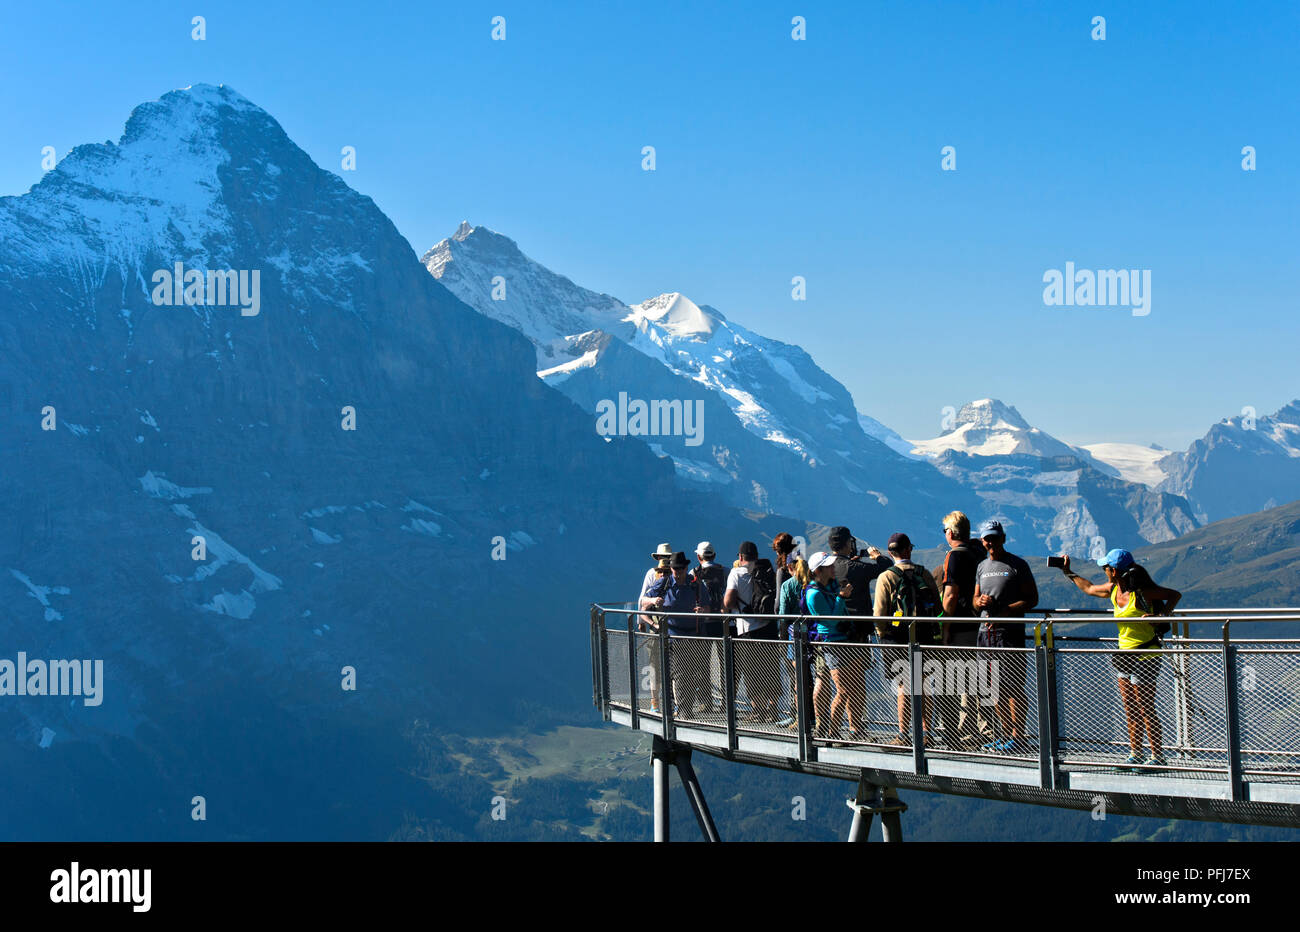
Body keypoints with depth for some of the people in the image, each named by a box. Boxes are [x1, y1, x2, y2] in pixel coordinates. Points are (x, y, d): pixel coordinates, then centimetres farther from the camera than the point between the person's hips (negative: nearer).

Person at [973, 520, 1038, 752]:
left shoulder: (1017, 565, -2)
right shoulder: (982, 566, 17)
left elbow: (1032, 599, -6)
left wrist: (1005, 612, -17)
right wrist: (980, 601, -1)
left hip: (1010, 631, -7)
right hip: (986, 633, 7)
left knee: (1013, 688, -8)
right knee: (996, 689, 8)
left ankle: (1018, 738, -5)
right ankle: (1006, 735, 15)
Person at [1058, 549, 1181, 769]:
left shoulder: (1141, 592, -17)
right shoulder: (1113, 590, 6)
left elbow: (1175, 595, -12)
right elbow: (1089, 588, 26)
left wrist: (1161, 615, -27)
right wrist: (1068, 572, 31)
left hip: (1145, 655, -8)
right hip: (1125, 654, 8)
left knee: (1145, 709, -4)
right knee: (1130, 708, 11)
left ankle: (1158, 757, 4)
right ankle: (1136, 755, 19)